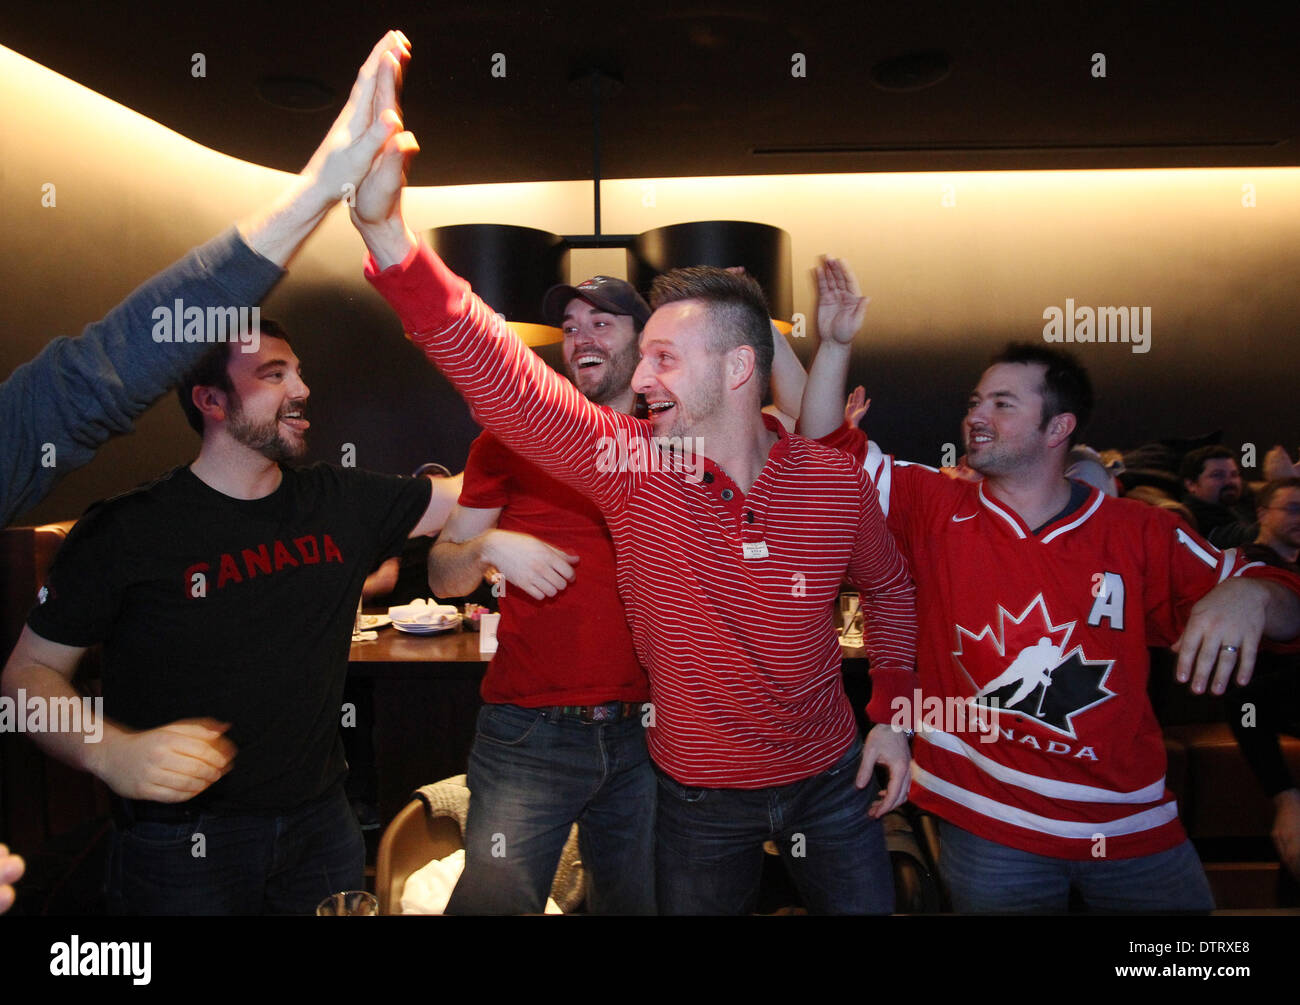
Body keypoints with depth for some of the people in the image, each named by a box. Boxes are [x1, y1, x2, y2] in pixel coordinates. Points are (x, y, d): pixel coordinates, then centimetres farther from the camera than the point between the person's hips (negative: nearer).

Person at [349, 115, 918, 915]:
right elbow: (499, 372, -30)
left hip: (828, 781, 1)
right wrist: (388, 233, -40)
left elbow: (890, 587, 6)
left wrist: (891, 713, -1)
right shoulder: (629, 465, -18)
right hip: (698, 795, 0)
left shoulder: (835, 481, -13)